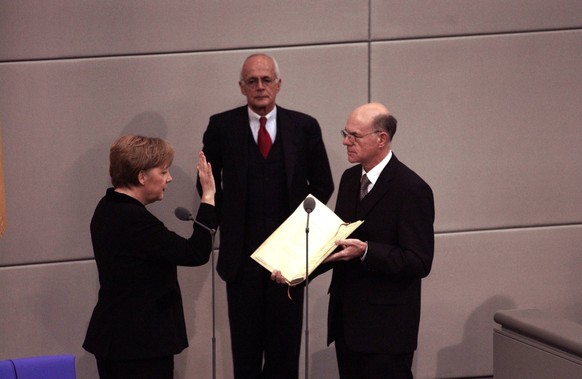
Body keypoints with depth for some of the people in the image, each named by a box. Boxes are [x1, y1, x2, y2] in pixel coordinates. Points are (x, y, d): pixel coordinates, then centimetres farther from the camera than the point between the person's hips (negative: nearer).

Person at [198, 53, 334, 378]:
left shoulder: (304, 127, 1)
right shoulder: (222, 126, 0)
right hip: (242, 251, 0)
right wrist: (227, 219, 4)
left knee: (285, 341, 6)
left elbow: (322, 184, 10)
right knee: (245, 343, 6)